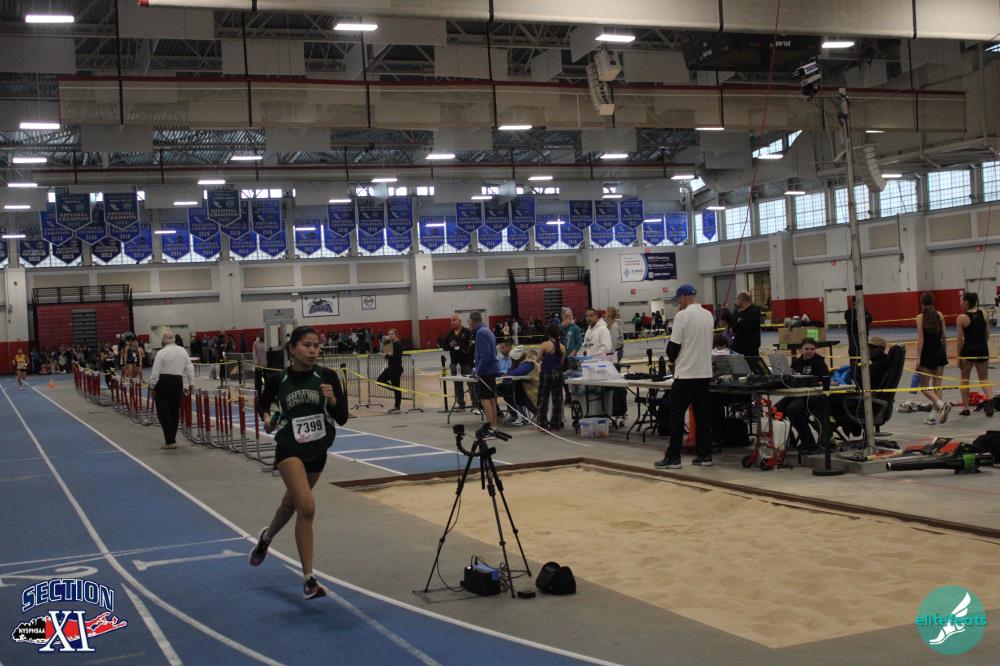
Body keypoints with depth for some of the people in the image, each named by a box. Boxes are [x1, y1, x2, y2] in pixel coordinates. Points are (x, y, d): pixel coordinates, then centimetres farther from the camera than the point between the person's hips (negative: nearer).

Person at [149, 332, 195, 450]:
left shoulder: (161, 353, -9)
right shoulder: (183, 351, 4)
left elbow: (155, 372, -9)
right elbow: (190, 368, 7)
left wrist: (152, 387, 0)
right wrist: (191, 383, 14)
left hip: (163, 382, -5)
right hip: (178, 381, 5)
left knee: (163, 412, 1)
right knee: (175, 412, 14)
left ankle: (170, 441, -5)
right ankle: (172, 439, 21)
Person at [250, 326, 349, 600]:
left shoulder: (327, 377, -10)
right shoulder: (278, 380, -10)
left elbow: (342, 418, -11)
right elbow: (262, 403, 13)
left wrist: (332, 399, -27)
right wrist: (266, 417, -5)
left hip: (318, 451, 3)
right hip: (289, 449, -3)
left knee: (292, 503, 23)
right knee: (307, 508, -22)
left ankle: (266, 537, 57)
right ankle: (308, 580, -13)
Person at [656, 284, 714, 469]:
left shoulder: (682, 316, -12)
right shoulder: (708, 315, 9)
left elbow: (674, 345, -11)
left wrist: (671, 357, 8)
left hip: (686, 373, -7)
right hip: (705, 372, 7)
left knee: (677, 414, -2)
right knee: (703, 414, 9)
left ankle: (673, 457, -2)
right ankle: (704, 455, 11)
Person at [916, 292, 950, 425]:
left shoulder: (920, 317, -9)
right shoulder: (939, 315, 2)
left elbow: (920, 339, -12)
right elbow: (944, 336, 6)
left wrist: (918, 358, -10)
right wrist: (945, 354, 17)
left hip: (927, 354, -4)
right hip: (940, 352, 4)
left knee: (924, 387, 4)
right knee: (937, 385, 9)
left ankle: (942, 404, -19)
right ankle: (934, 416, 8)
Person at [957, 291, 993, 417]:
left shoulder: (962, 318, -11)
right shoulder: (983, 314, 3)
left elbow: (959, 339, -10)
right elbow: (987, 335, 9)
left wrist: (959, 357, -4)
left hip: (968, 350, -3)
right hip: (983, 350, 4)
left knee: (965, 379, 14)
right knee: (984, 379, 14)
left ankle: (965, 408, 16)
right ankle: (989, 399, -13)